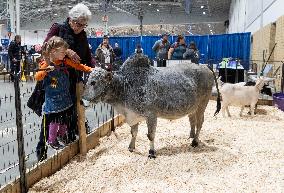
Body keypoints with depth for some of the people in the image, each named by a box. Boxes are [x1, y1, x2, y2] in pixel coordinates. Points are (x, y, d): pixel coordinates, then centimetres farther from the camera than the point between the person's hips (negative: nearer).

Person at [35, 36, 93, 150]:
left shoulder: (65, 61, 2)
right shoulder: (47, 64, -13)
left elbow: (78, 66, 7)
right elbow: (37, 77, -16)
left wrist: (90, 69, -1)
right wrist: (46, 70, -33)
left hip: (65, 96, 6)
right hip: (53, 98, -6)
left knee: (65, 118, 16)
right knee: (54, 119, -1)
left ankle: (62, 134, 37)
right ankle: (52, 140, 16)